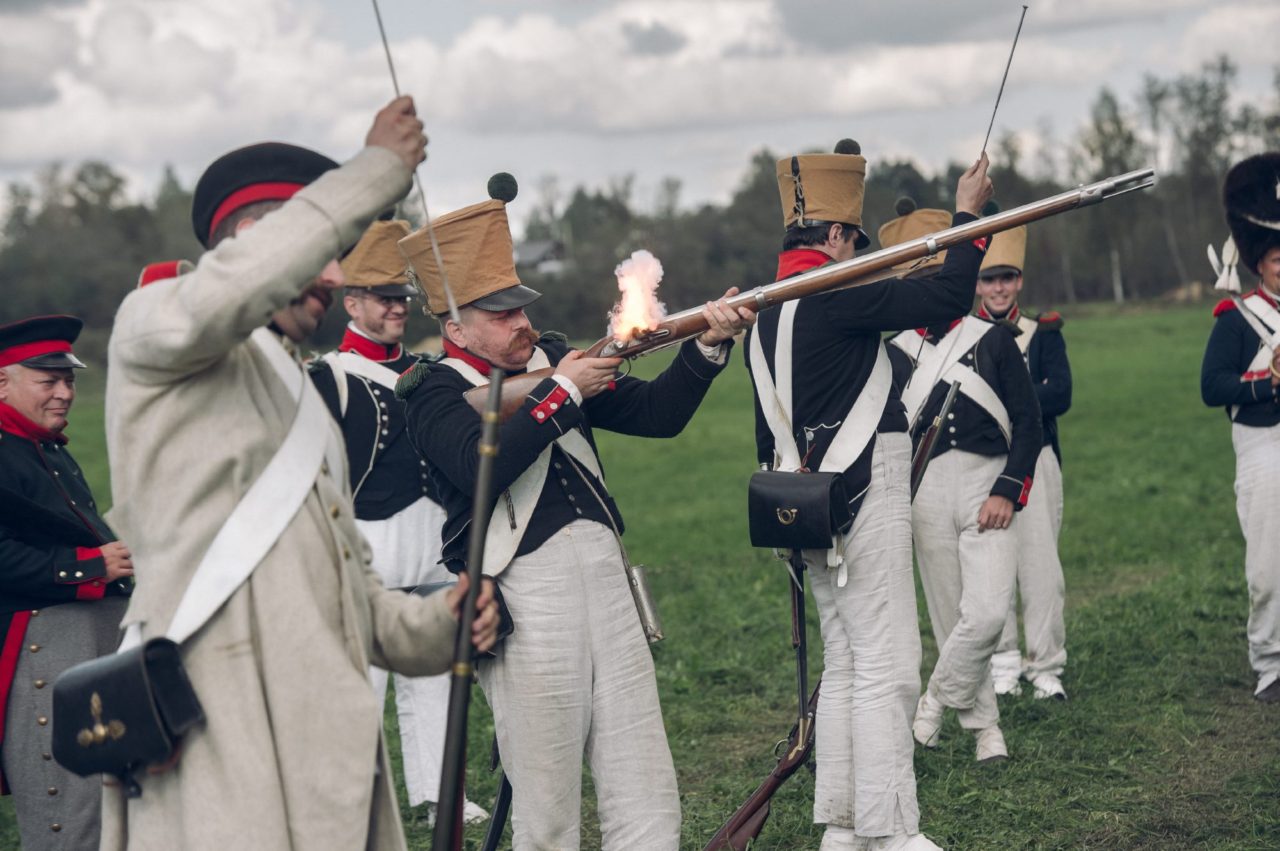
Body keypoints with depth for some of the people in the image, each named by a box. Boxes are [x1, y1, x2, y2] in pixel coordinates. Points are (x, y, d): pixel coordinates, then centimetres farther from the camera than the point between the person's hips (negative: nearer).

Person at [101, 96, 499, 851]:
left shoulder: (303, 396, 29)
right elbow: (221, 297, -21)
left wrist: (432, 625, 8)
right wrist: (375, 171, -13)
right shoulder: (152, 322, 5)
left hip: (328, 732, 8)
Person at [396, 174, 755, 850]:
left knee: (646, 796, 4)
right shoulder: (436, 394, -2)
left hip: (602, 567, 6)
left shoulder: (551, 356, 15)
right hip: (523, 587, -6)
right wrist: (562, 392, -15)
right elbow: (483, 462, -22)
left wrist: (708, 345, 1)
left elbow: (654, 414, 15)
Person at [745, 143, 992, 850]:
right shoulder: (838, 294, -15)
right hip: (863, 500, -10)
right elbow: (947, 297, -17)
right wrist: (968, 214, -4)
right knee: (887, 670, -6)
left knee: (844, 666, 14)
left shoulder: (766, 309, 13)